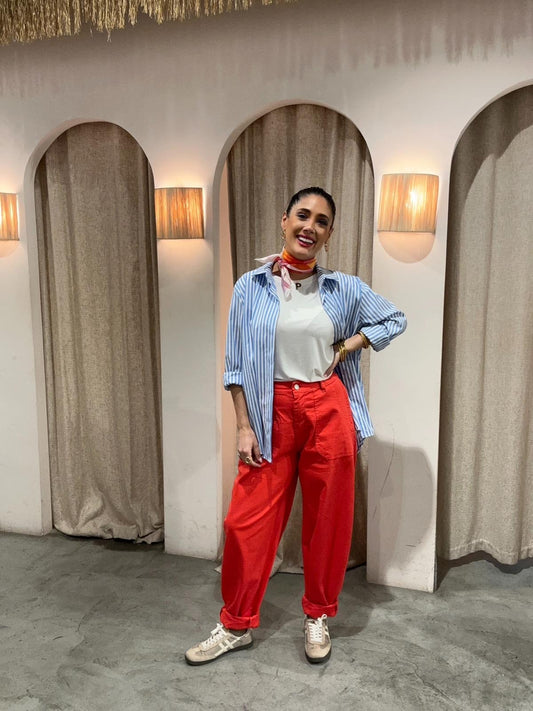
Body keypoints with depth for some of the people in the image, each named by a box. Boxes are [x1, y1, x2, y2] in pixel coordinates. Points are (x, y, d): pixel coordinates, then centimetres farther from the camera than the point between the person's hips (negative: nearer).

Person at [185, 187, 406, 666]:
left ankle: (318, 617, 32)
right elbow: (237, 363, 2)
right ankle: (237, 625, 24)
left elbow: (395, 319, 16)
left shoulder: (343, 288, 3)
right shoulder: (252, 287, 0)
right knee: (248, 520, 3)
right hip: (272, 411, 0)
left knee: (328, 519, 9)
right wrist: (244, 426, -4)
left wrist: (347, 347, 1)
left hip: (329, 410, 1)